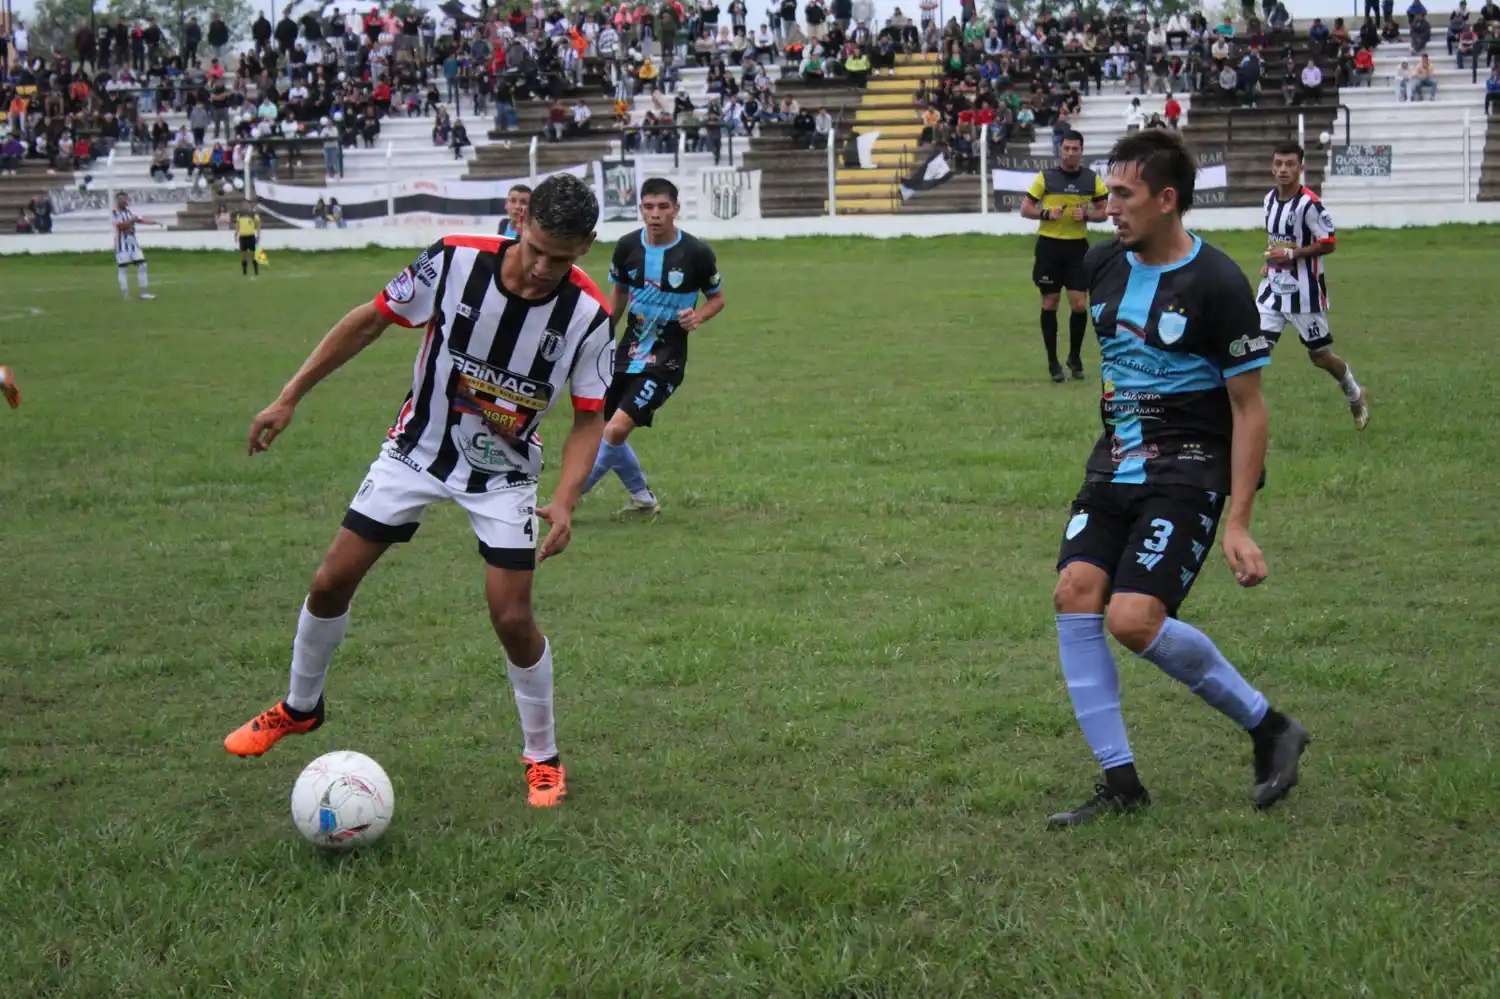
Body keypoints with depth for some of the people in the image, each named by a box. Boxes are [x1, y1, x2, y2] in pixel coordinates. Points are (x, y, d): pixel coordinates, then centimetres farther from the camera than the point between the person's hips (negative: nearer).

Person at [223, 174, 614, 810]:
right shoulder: (456, 260, -22)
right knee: (331, 582, 3)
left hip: (503, 473, -1)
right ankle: (299, 708, 31)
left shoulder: (588, 315, -21)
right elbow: (370, 321, -9)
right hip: (417, 448, 1)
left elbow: (589, 417, -9)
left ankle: (543, 758, 12)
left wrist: (564, 501, -25)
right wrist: (289, 398, -7)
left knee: (512, 617, -11)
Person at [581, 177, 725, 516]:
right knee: (601, 428, 11)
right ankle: (643, 499, 30)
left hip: (665, 360, -5)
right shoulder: (627, 246, -2)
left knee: (616, 430, -18)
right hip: (628, 351, 5)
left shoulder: (696, 253, -12)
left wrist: (698, 316, -18)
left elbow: (717, 298, 3)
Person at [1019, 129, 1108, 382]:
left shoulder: (1092, 179, 1)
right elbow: (1025, 209, 2)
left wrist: (1087, 214, -12)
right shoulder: (1045, 177, -2)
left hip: (1077, 246, 1)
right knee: (1050, 303, 4)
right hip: (1049, 245, -1)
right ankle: (1053, 362, 14)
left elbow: (1103, 212, 8)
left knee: (1079, 304, -4)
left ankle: (1075, 357, 17)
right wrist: (1046, 213, -16)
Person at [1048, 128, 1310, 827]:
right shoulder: (1103, 264, 5)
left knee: (1133, 619, -19)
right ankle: (1120, 783, 0)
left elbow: (1249, 409, -11)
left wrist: (1238, 523, -14)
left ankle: (1269, 728, 3)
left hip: (1188, 473, -7)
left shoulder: (1217, 285, -14)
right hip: (1114, 463, 7)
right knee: (1074, 594, -10)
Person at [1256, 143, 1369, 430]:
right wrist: (1270, 261, 8)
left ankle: (1356, 396, 36)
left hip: (1304, 292, -6)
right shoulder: (1270, 199, 5)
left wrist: (1291, 254, -22)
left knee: (1320, 356, 10)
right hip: (1273, 287, 6)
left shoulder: (1309, 204, -18)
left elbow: (1329, 244, -18)